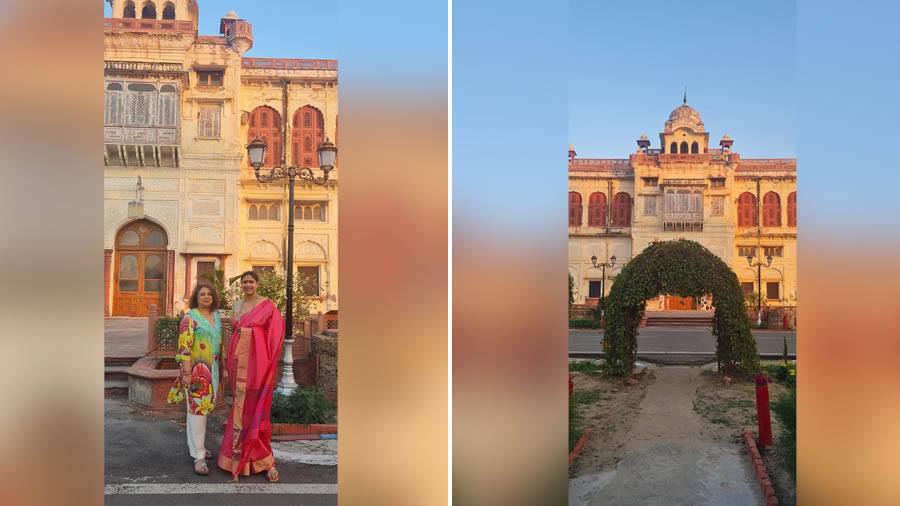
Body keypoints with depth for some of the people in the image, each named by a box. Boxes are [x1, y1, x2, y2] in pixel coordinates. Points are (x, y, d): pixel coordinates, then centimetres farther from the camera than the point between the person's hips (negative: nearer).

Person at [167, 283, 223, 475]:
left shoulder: (216, 316, 11)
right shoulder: (190, 318, -10)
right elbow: (184, 347, -14)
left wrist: (219, 369, 17)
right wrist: (186, 372, -19)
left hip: (211, 369, 7)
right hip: (195, 369, -7)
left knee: (203, 407, 14)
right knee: (197, 408, -8)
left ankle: (195, 444, 28)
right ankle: (199, 456, -6)